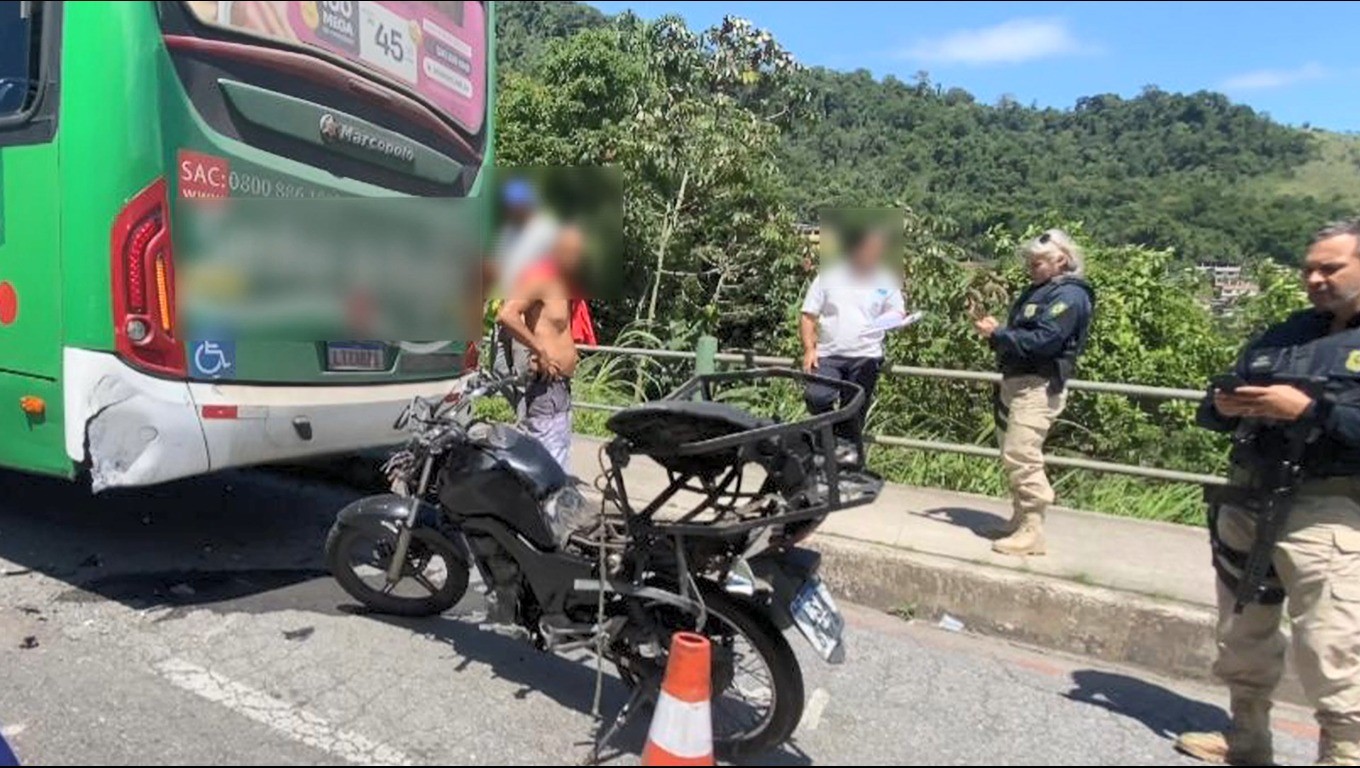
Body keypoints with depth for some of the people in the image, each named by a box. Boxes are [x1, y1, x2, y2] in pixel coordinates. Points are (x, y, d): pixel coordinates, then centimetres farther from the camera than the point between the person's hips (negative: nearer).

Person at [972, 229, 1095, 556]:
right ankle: (1020, 522, 25)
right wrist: (995, 332, 2)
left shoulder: (1069, 296, -10)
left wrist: (998, 333, -15)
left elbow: (1041, 342, -21)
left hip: (1038, 387, -10)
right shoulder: (1038, 291, 19)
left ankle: (1031, 532, -8)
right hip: (1015, 382, 10)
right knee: (1012, 456, 14)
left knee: (1021, 456, -13)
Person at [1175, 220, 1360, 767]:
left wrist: (1309, 409, -22)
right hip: (1246, 502, 6)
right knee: (1243, 636, 17)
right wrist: (1222, 405, -4)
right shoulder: (1278, 338, 15)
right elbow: (1215, 414, 17)